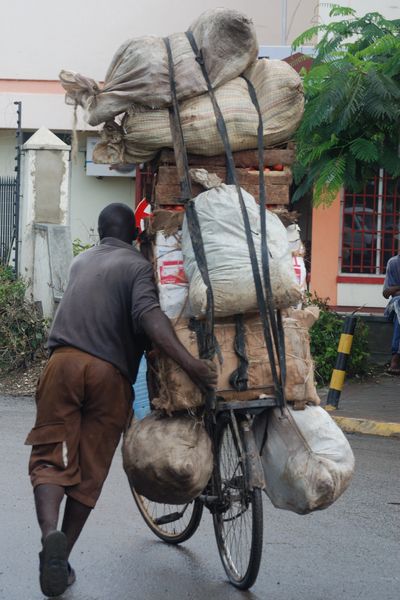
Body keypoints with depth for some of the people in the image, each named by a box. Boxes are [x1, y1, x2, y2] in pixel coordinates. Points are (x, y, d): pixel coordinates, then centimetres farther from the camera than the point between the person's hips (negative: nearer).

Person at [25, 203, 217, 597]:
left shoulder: (81, 261, 23)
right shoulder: (138, 265, 4)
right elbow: (147, 314, -14)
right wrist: (189, 363, -24)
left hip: (64, 361, 3)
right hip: (111, 372, -3)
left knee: (50, 457, 1)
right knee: (90, 469, 9)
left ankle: (50, 533, -27)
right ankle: (61, 560, 13)